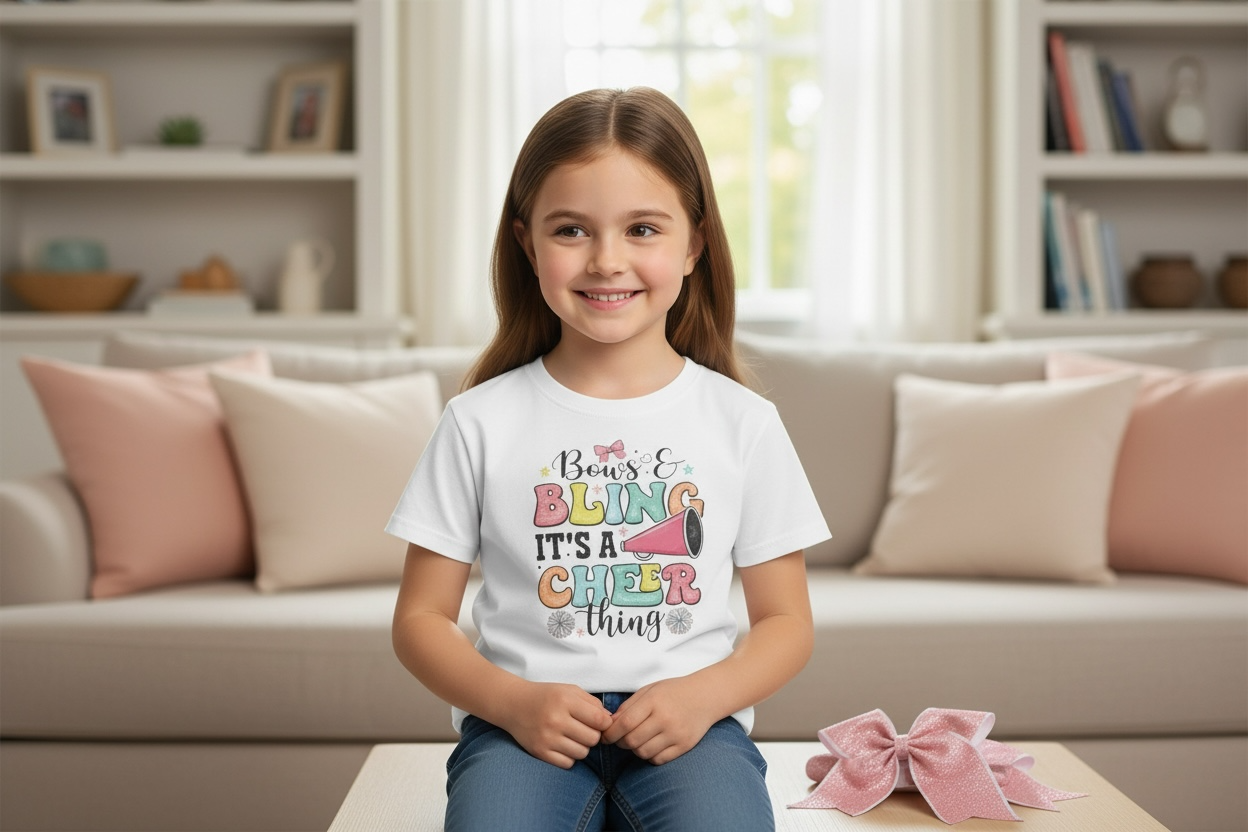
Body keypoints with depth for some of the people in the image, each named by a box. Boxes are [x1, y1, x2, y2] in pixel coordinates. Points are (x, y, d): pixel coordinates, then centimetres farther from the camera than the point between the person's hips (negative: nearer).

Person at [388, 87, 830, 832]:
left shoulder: (744, 422, 7)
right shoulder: (482, 422, 5)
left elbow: (787, 621, 11)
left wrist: (703, 696, -9)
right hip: (524, 722, 0)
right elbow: (422, 617, 8)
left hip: (689, 723, 1)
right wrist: (513, 701, -11)